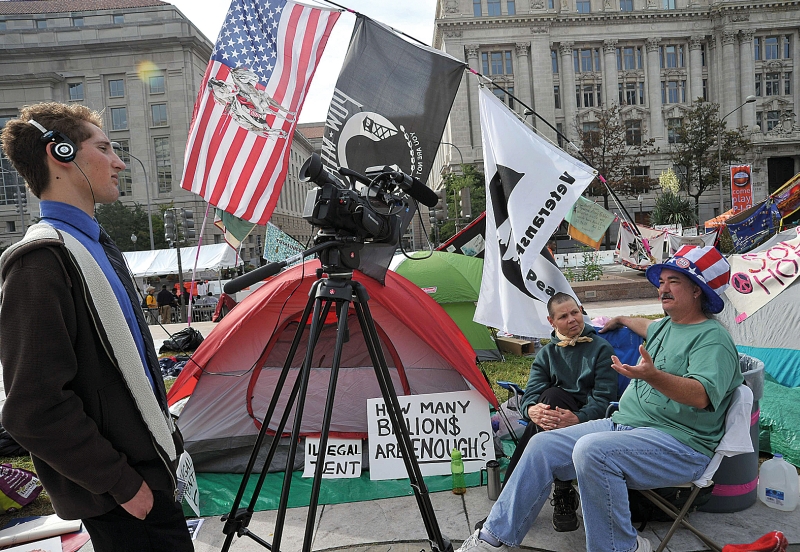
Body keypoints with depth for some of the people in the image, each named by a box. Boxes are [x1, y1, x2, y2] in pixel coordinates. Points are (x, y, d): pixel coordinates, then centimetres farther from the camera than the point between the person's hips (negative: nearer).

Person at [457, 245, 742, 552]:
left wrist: (653, 376, -44)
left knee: (592, 450, -37)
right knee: (542, 445, -5)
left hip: (679, 443, -9)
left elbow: (700, 395, -28)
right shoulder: (667, 326, 17)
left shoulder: (713, 338, -11)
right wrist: (622, 321, 56)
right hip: (623, 423, 9)